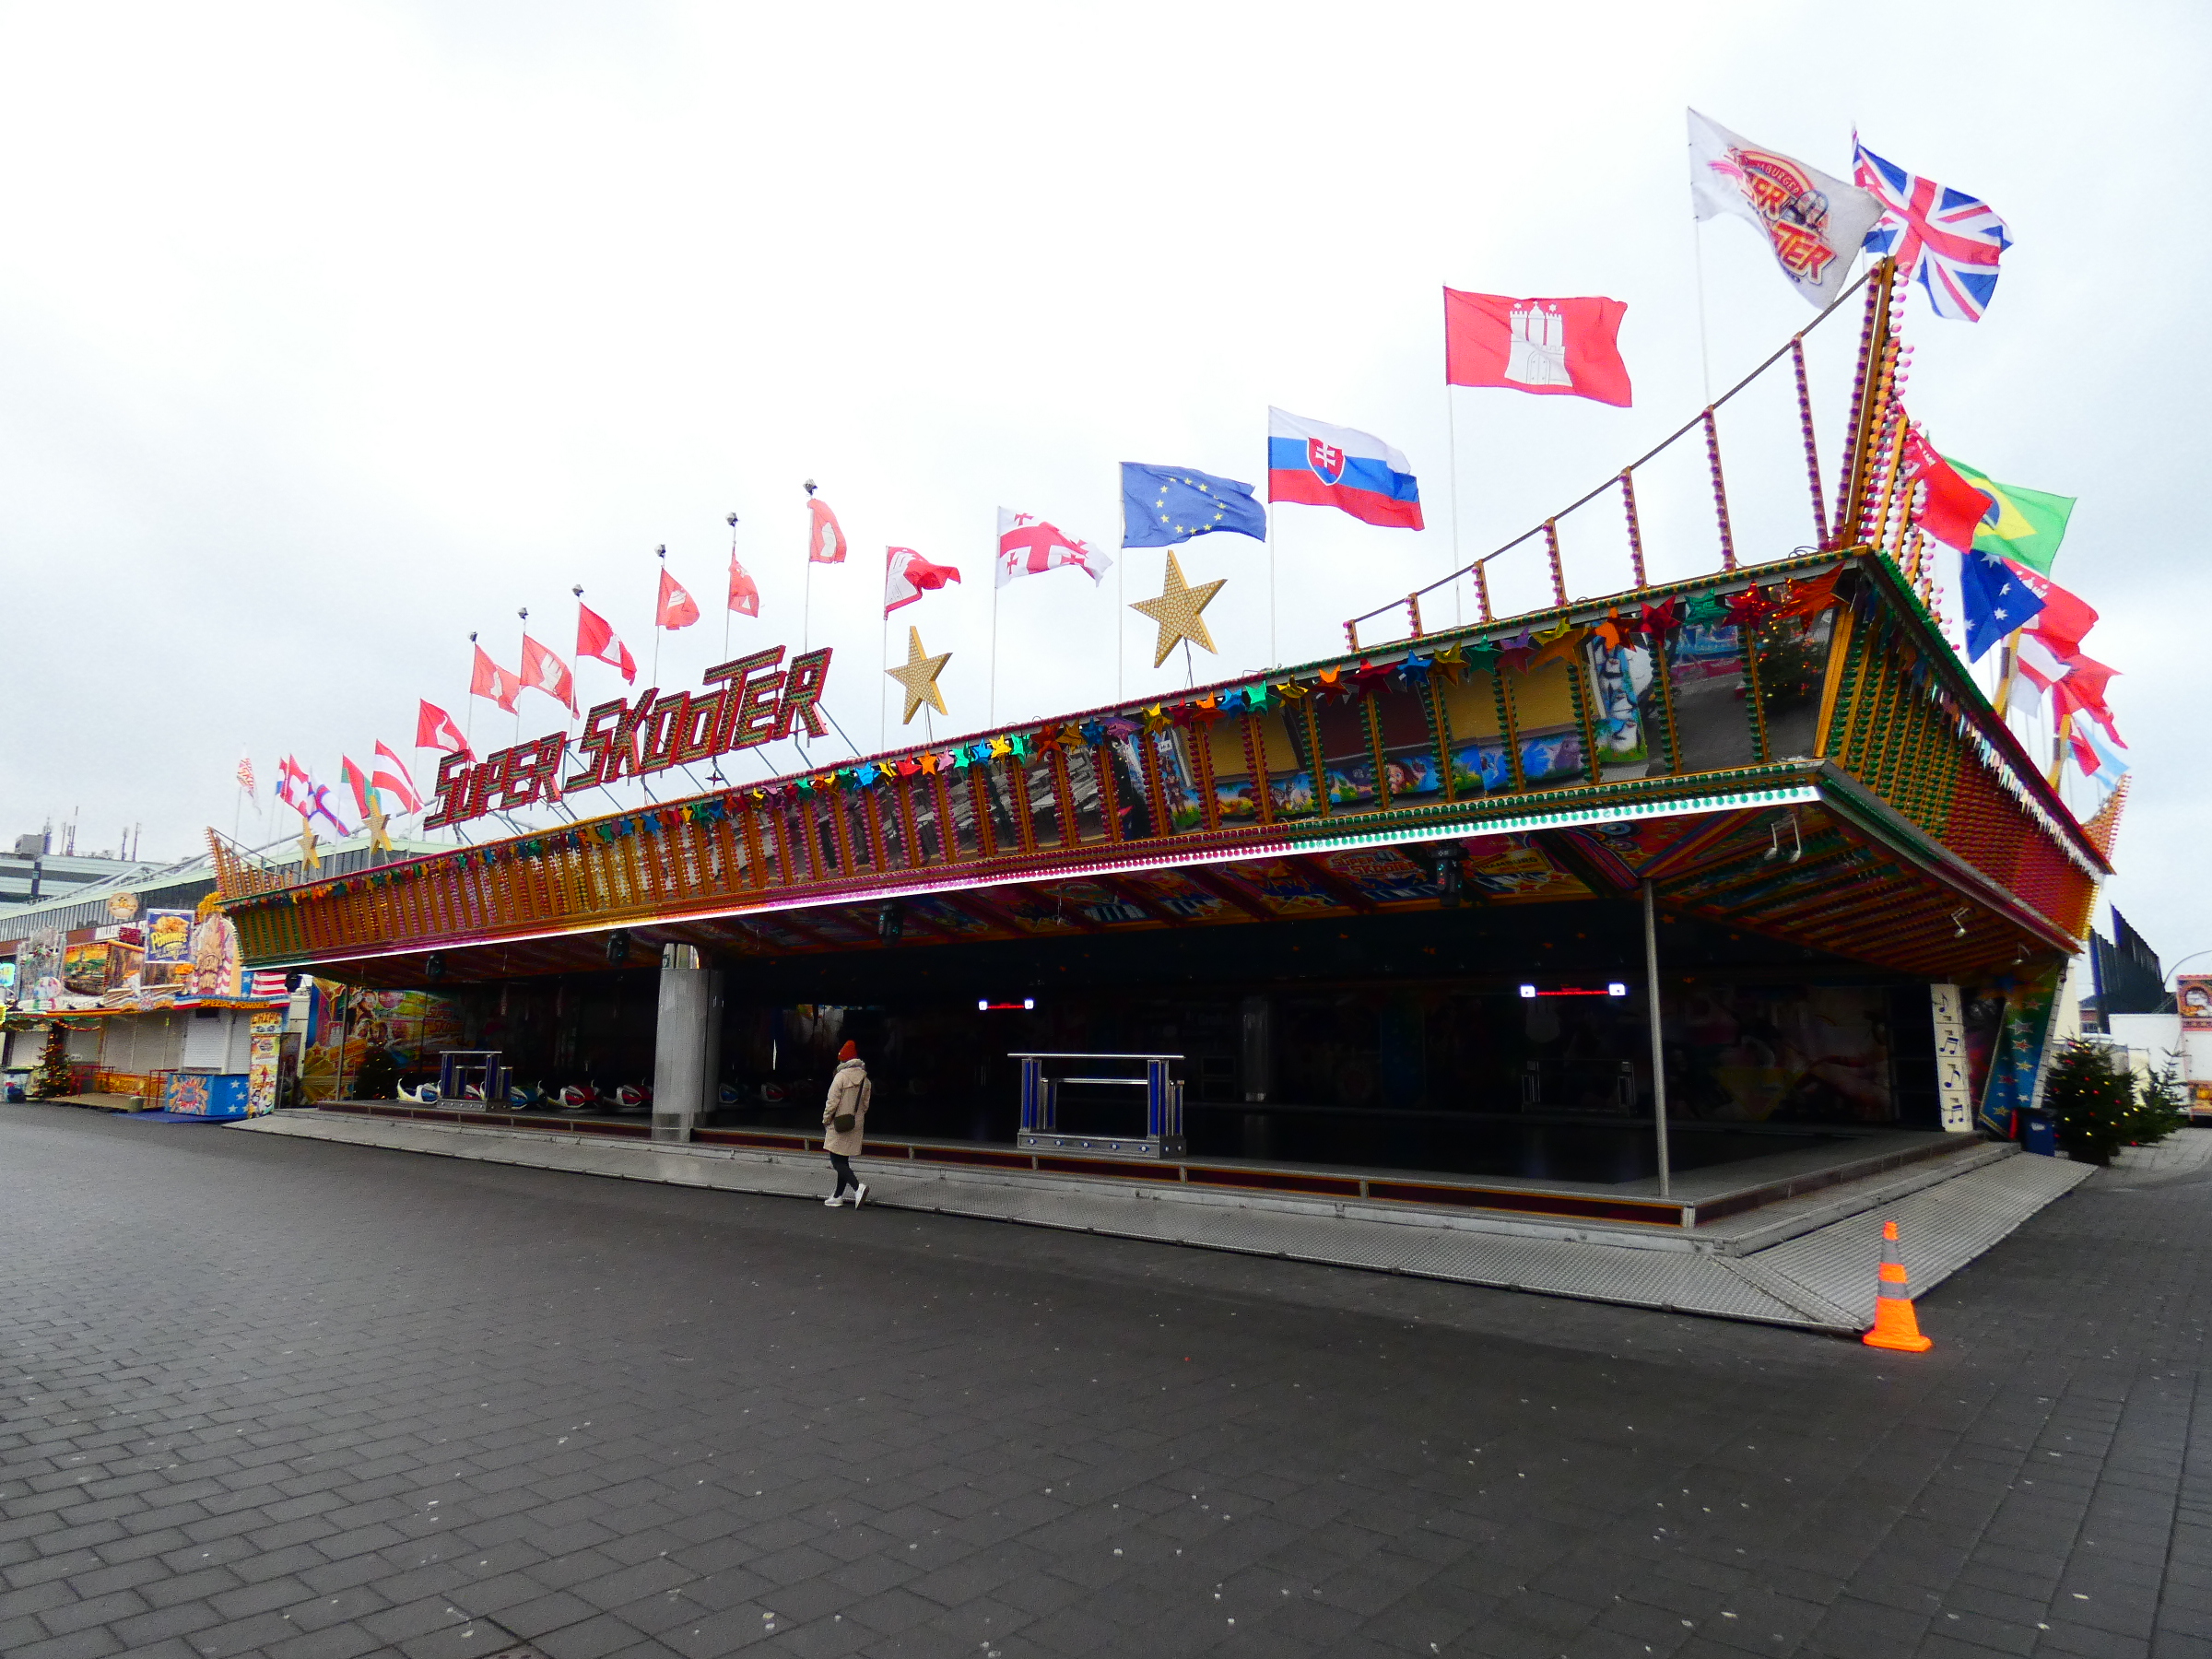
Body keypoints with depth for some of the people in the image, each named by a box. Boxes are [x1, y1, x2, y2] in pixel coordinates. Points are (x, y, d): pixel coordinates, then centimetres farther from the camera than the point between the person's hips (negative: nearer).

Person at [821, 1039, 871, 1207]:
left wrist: (825, 1120, -2)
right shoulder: (865, 1079, 7)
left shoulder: (841, 1076, -14)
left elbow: (832, 1101, -14)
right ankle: (838, 1196, 21)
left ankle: (858, 1186, -22)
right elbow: (865, 1104, 11)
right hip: (856, 1125, 7)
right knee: (843, 1160, 16)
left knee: (837, 1161, -5)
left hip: (839, 1124, -7)